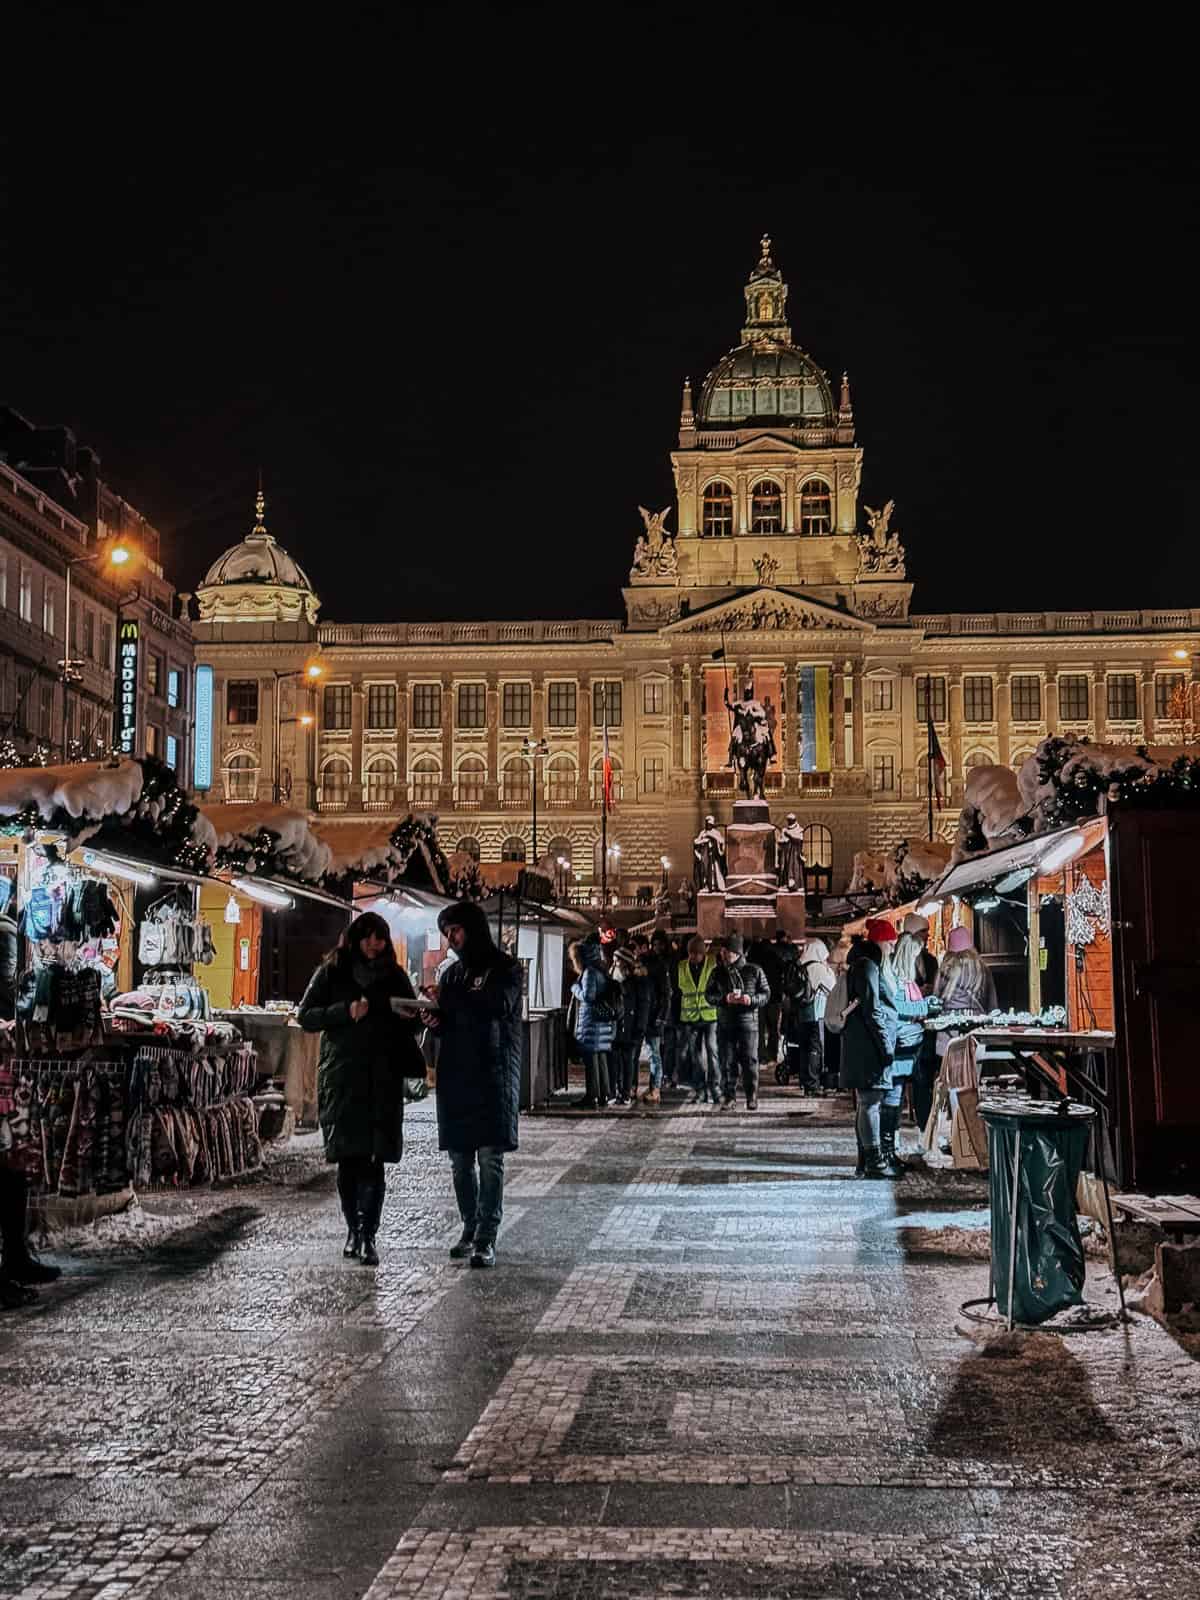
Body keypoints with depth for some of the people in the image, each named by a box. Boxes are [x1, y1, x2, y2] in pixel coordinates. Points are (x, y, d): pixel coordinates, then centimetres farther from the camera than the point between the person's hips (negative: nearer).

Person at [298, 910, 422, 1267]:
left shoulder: (395, 975, 12)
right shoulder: (331, 973, 6)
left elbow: (411, 1023, 18)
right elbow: (306, 1016, 1)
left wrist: (414, 1017, -6)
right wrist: (346, 1011, -13)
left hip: (384, 1080, 1)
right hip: (342, 1077, -1)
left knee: (374, 1162, -7)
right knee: (348, 1160, 3)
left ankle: (368, 1237, -7)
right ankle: (353, 1230, 19)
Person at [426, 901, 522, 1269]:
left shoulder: (505, 968, -1)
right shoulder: (454, 973, 17)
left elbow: (499, 1005, -19)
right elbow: (451, 1023, 18)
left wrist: (453, 1002, -19)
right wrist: (436, 1020, -4)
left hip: (493, 1076, -6)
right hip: (455, 1076, 6)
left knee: (490, 1159, -7)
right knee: (460, 1159, 8)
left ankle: (487, 1238, -6)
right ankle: (470, 1229, 19)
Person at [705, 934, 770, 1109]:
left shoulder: (754, 971, 0)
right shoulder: (718, 973, 7)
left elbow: (766, 994, 4)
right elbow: (709, 995, 6)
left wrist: (751, 999, -15)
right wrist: (725, 999, -13)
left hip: (748, 1022, -2)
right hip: (725, 1023, 2)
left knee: (749, 1061, -2)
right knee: (727, 1061, 3)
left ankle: (752, 1096, 10)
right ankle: (729, 1095, 13)